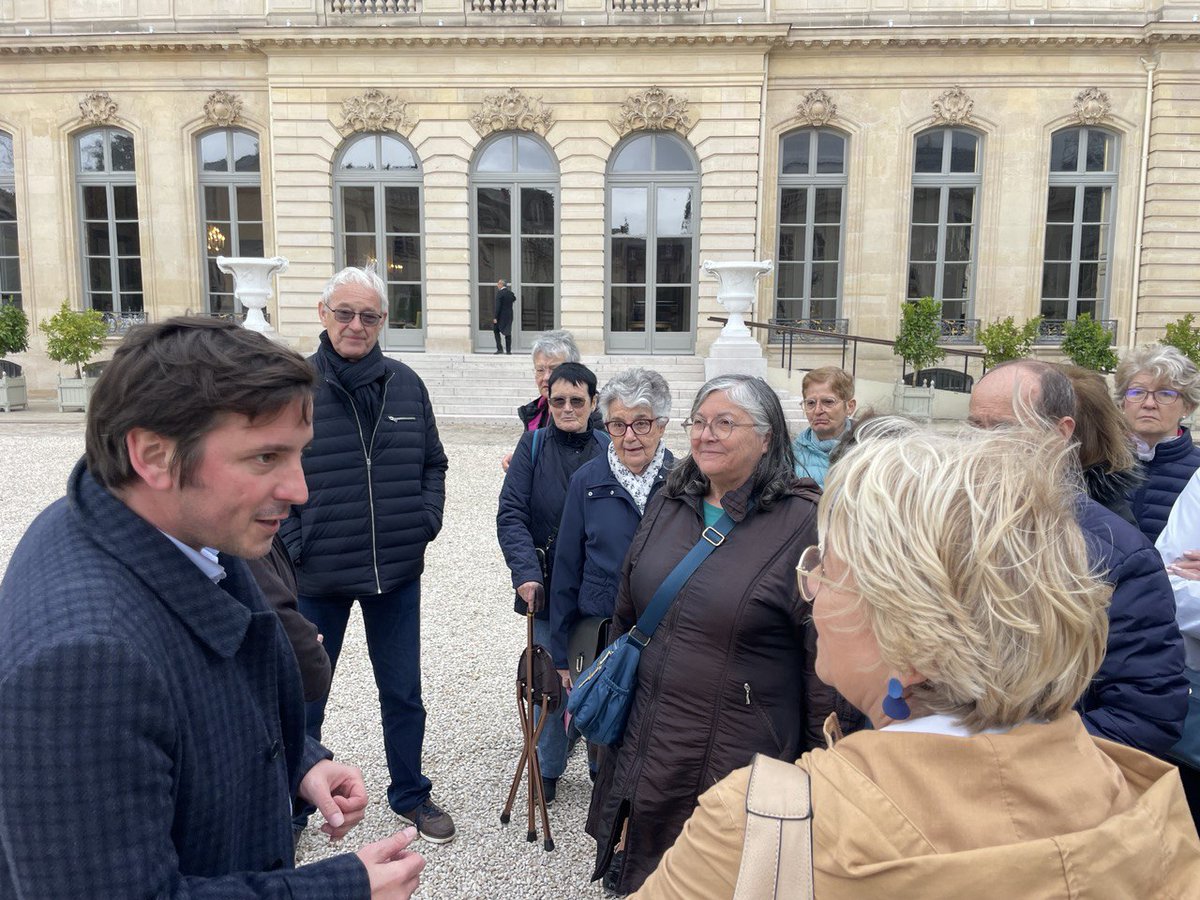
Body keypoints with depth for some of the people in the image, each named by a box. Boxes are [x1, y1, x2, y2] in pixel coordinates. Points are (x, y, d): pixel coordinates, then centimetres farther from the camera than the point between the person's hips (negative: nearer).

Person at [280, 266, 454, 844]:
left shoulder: (406, 386, 2)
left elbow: (433, 463, 13)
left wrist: (427, 522, 2)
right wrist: (293, 545, -11)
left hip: (397, 576, 3)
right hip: (316, 578, -3)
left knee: (403, 694, 17)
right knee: (303, 701, 14)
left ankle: (410, 794, 38)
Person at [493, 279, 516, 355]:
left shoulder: (499, 293, -13)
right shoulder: (511, 293, 5)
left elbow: (498, 306, -17)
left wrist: (495, 317, -16)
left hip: (501, 316, -6)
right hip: (509, 315, 6)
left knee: (496, 331, 7)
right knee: (508, 333, 9)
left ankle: (500, 348, -2)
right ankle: (508, 350, 8)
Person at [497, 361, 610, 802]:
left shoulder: (607, 449, -2)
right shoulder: (533, 445, -3)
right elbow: (511, 514, -7)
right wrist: (526, 572, -19)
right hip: (546, 586, 0)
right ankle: (548, 769, 27)